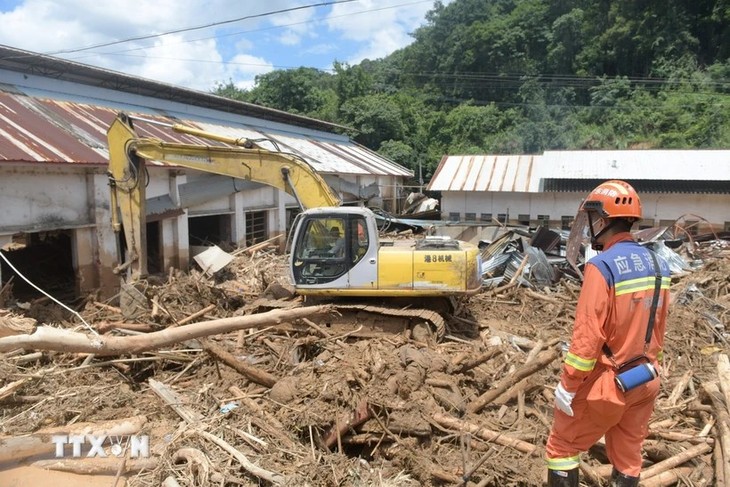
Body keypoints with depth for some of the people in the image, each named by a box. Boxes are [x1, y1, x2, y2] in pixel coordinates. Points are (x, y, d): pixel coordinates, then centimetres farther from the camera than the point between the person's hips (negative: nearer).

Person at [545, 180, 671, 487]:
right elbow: (659, 328, 11)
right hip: (645, 380, 7)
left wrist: (567, 385, -15)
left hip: (607, 382, -7)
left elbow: (588, 335, -23)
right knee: (628, 455, 19)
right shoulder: (657, 265, 2)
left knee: (561, 447, 9)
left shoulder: (602, 266, -22)